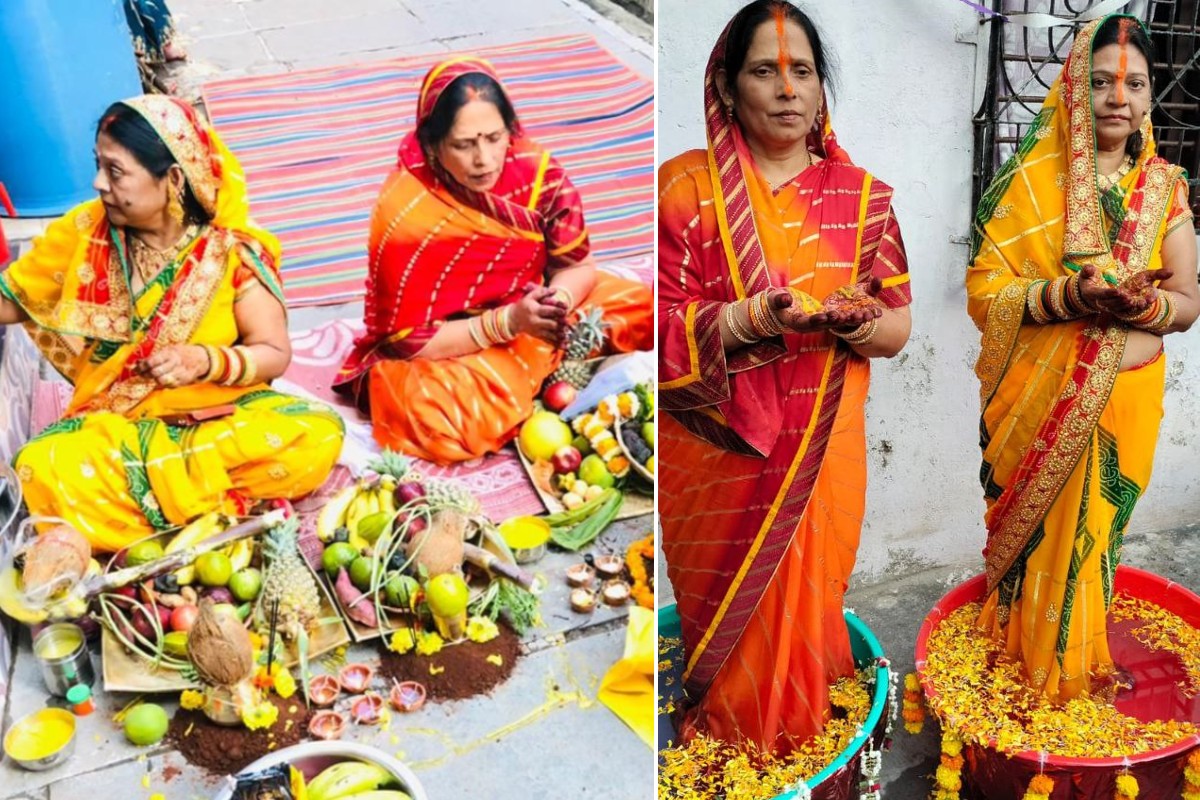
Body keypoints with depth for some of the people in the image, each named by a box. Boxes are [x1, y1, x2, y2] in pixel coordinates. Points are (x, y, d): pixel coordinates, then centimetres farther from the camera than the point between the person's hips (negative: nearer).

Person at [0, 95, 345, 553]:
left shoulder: (233, 252, -9)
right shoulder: (84, 232, 0)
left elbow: (275, 353, -7)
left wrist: (208, 360, -25)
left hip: (223, 413, -1)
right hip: (115, 423, 2)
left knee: (319, 435, -31)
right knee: (43, 467, -32)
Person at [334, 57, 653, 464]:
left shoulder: (536, 171, -16)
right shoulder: (404, 213, -25)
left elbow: (579, 266, -5)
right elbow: (413, 340, -21)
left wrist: (558, 300, -30)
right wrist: (509, 321, -34)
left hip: (530, 319, 4)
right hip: (449, 351, -3)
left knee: (637, 306, -10)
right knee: (439, 418, -35)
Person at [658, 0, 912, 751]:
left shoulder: (862, 193, 3)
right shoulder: (685, 185, -6)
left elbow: (900, 324, 4)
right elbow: (663, 325, -10)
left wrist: (860, 323, -18)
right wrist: (754, 318, -26)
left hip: (823, 446, 2)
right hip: (718, 447, -2)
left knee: (809, 596, 15)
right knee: (726, 604, 12)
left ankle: (800, 723, 41)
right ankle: (723, 728, 39)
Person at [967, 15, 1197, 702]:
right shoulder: (1032, 178, -5)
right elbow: (984, 289, -10)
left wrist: (1143, 303, -18)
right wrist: (1071, 294, -25)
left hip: (1127, 398, 3)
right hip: (1041, 403, -3)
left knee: (1095, 534, 15)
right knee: (1034, 532, 7)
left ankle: (1074, 665, 37)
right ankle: (1024, 666, 30)